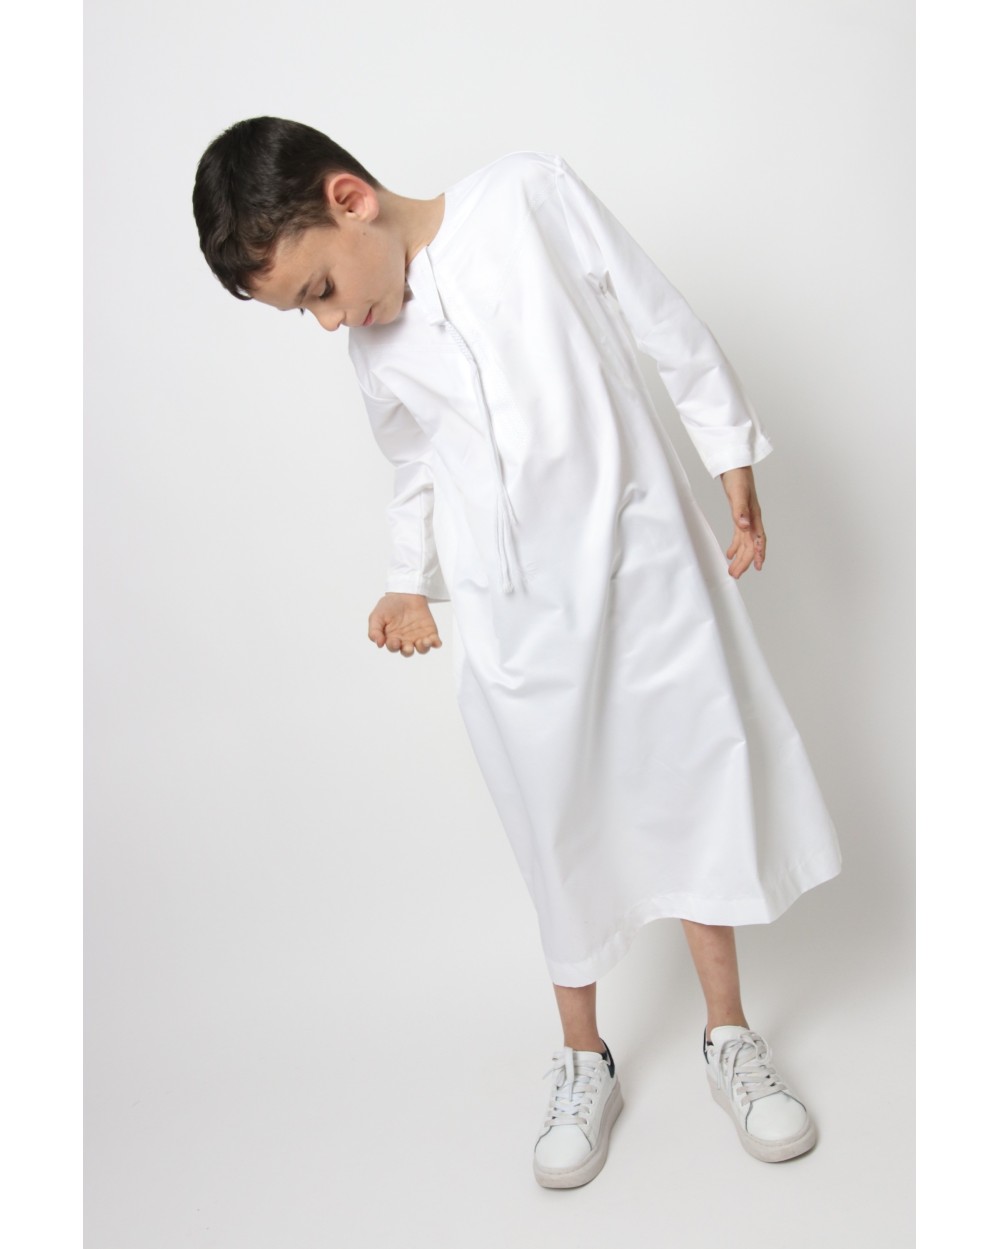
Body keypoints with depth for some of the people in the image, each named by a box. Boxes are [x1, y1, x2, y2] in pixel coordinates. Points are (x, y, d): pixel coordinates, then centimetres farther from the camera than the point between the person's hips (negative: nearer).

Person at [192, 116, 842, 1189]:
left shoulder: (529, 194, -6)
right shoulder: (375, 350, 7)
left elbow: (663, 320, -2)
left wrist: (732, 461, 0)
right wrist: (410, 584, 6)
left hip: (637, 560, -2)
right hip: (515, 615, 3)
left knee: (696, 788, 6)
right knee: (561, 830, 8)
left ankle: (728, 1038, 26)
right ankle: (583, 1064, 27)